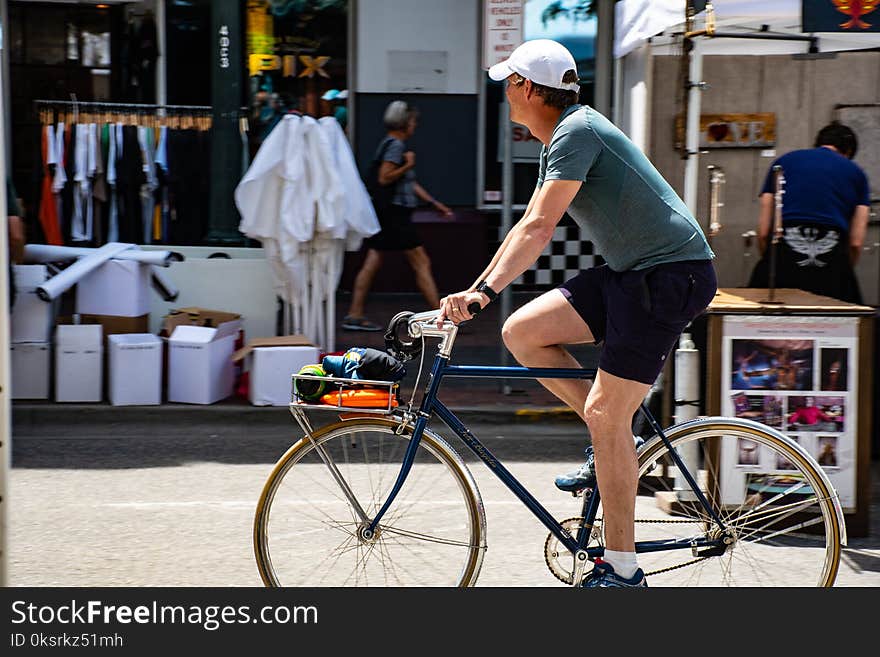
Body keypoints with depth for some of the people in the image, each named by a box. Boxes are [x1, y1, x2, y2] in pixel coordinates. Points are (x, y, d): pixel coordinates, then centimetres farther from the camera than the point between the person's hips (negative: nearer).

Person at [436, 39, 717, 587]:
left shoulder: (577, 132, -16)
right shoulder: (564, 137, 15)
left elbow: (539, 228, -26)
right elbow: (529, 226, 20)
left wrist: (483, 292, -30)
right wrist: (475, 291, 17)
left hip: (671, 274, -10)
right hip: (629, 273, 10)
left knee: (606, 415, -12)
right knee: (521, 331, 0)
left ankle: (622, 569, -4)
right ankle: (615, 443, 9)